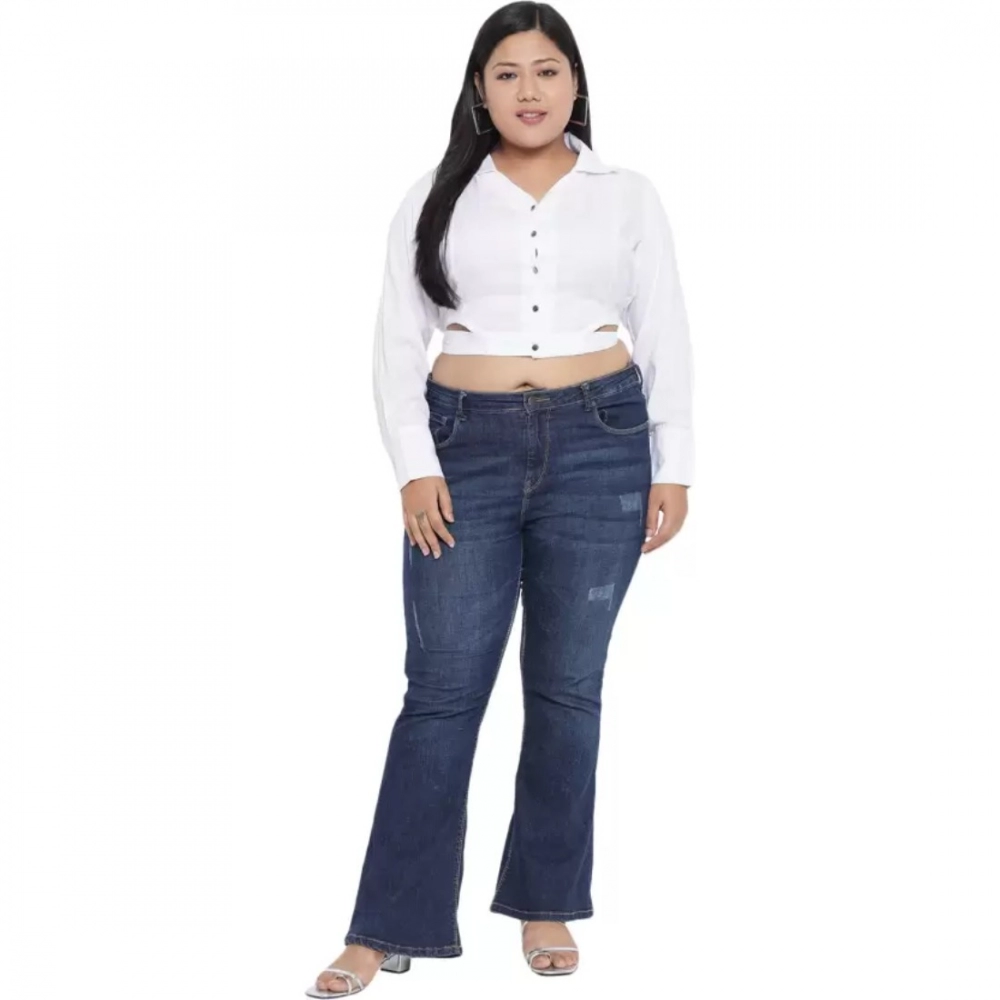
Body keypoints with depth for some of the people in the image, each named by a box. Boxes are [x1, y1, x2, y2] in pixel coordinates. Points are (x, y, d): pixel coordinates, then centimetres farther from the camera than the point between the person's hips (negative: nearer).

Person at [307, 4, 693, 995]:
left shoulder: (627, 197, 7)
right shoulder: (436, 198, 6)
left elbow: (665, 338, 8)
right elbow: (397, 343, 4)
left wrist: (673, 467, 1)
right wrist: (415, 466, -7)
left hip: (600, 446, 1)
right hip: (468, 445, 0)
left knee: (567, 686, 7)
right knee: (441, 688, -2)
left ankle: (544, 901, 21)